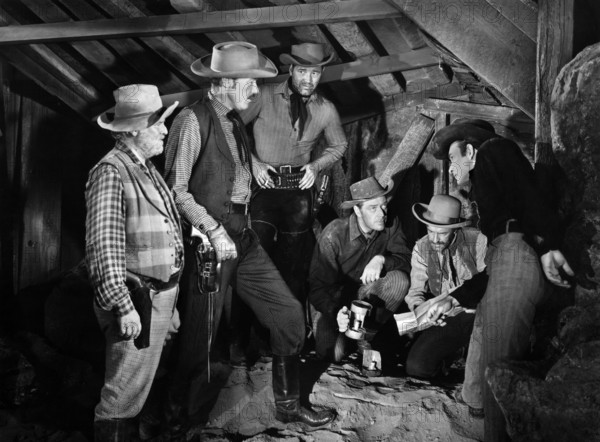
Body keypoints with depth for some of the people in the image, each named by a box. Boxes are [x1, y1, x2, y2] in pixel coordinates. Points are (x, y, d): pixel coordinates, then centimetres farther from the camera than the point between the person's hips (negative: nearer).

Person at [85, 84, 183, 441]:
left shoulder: (147, 168, 14)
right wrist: (123, 306, -22)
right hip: (136, 302, -9)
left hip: (161, 295, 9)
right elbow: (105, 247, -20)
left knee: (140, 384, 19)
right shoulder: (111, 172, -14)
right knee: (125, 392, -1)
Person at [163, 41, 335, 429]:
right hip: (209, 240, -8)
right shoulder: (193, 121, -14)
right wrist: (215, 231, -20)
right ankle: (185, 417, 29)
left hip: (243, 237, 8)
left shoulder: (234, 121, 12)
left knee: (288, 313, 8)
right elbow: (176, 190, -18)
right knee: (201, 333, 5)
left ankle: (288, 405, 25)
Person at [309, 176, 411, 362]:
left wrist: (381, 259, -36)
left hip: (366, 293, 4)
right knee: (332, 353, -24)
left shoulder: (391, 224, -13)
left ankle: (367, 335, -8)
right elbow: (317, 285, -23)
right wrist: (336, 313, -39)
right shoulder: (333, 234, -25)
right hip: (334, 299, -3)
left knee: (399, 279, -26)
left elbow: (406, 259, -16)